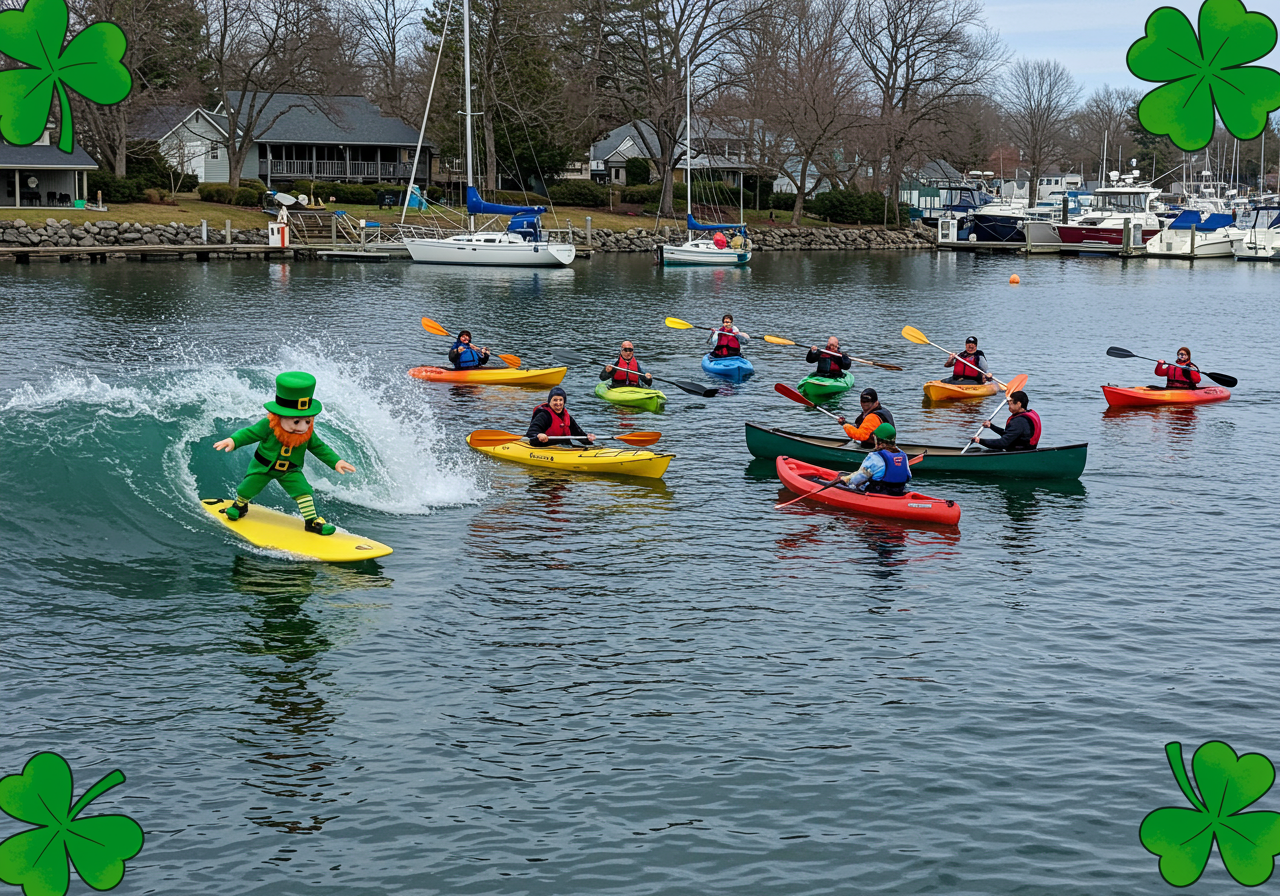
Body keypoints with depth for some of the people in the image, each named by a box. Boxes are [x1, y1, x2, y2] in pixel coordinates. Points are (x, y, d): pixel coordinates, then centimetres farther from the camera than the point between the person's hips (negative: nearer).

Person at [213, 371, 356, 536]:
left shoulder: (308, 433, -19)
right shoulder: (268, 425, -31)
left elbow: (320, 448, -5)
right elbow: (249, 433, -22)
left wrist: (336, 462, -11)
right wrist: (232, 441, -39)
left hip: (290, 471, 2)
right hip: (262, 467, -2)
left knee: (304, 491, -14)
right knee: (247, 488, 12)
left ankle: (311, 520, -1)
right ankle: (240, 505, 47)